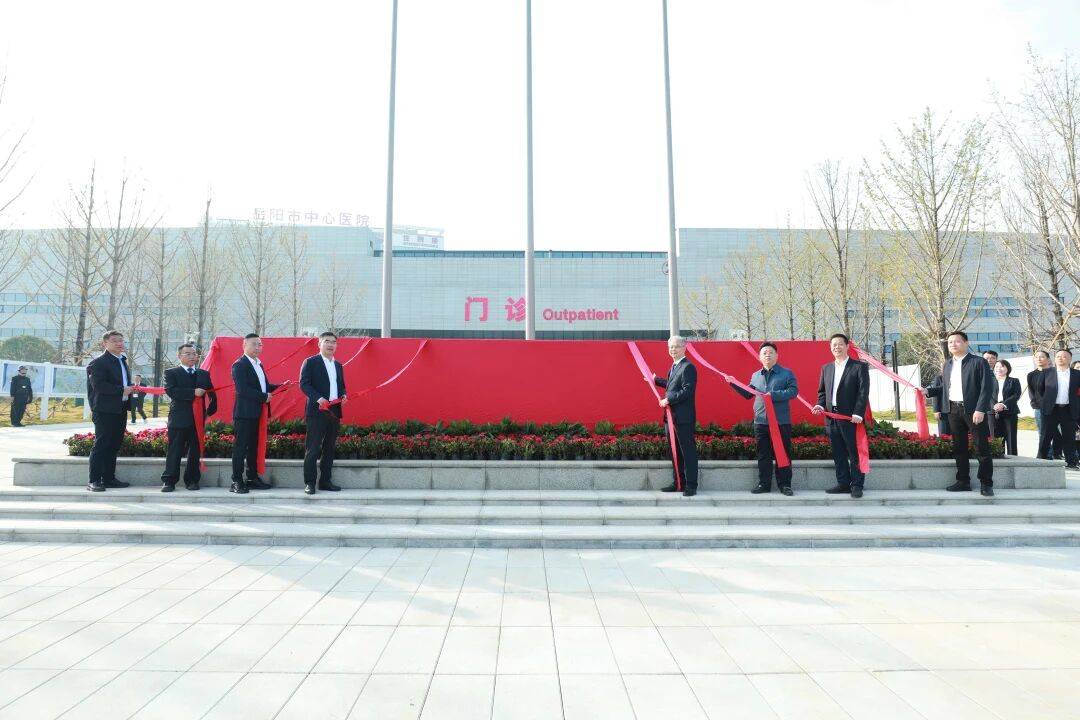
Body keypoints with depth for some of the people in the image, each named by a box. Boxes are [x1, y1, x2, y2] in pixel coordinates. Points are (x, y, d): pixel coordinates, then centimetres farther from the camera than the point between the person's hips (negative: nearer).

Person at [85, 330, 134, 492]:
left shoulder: (122, 361, 19)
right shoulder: (98, 362, -8)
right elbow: (98, 385, -19)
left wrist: (130, 389, 7)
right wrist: (122, 390, -20)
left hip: (121, 409, 8)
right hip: (105, 410, -8)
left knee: (114, 445, 11)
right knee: (101, 445, -5)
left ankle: (109, 478, 17)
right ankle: (94, 481, -1)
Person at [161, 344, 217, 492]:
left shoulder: (204, 374, 15)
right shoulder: (171, 373, 4)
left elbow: (212, 393, 18)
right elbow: (170, 391, -13)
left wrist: (210, 410, 7)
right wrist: (193, 392, -17)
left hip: (198, 419, 3)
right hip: (178, 418, -3)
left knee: (195, 452, 6)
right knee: (174, 451, -1)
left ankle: (192, 480, 13)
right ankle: (169, 481, 3)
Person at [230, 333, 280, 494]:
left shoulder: (258, 364, 19)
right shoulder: (239, 365, -10)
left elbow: (265, 386, 18)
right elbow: (242, 389, -20)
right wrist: (264, 397, -17)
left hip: (256, 413, 8)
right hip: (244, 413, -8)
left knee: (253, 446, 13)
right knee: (240, 447, -4)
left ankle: (253, 478, 20)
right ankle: (237, 481, 0)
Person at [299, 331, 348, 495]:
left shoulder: (338, 366, 18)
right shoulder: (310, 362, -2)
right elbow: (304, 384, -10)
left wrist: (343, 395, 1)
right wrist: (318, 398, -22)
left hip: (334, 412, 7)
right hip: (317, 411, -6)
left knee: (330, 448, 10)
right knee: (312, 449, -5)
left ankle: (325, 481, 17)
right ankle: (309, 483, 1)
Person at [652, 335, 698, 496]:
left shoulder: (688, 367, -13)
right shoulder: (674, 366, 16)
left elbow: (687, 390, -22)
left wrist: (668, 400, -20)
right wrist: (655, 379, 34)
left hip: (684, 417, -9)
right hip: (671, 416, 10)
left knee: (688, 451, -3)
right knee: (675, 452, 15)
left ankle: (691, 486, 3)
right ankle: (677, 482, 24)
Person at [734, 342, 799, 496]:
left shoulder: (787, 373, 0)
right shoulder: (755, 376, 13)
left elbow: (794, 391, -12)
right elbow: (748, 394, 17)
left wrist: (774, 395, -20)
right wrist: (734, 384, 8)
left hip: (781, 421, -4)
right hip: (760, 421, 4)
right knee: (763, 454, 9)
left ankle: (784, 484, 10)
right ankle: (764, 483, 15)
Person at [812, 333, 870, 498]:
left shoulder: (859, 366, -2)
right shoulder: (826, 368, 15)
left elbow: (863, 392, -8)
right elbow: (822, 390, 18)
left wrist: (858, 414, -16)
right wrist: (820, 405, -1)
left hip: (850, 418, -5)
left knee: (854, 454, 1)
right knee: (838, 454, 10)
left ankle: (856, 485, 9)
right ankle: (843, 484, 17)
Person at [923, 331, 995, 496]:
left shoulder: (978, 362, -5)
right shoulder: (948, 364, 14)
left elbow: (987, 388, -11)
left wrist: (980, 409, -19)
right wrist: (928, 391, 1)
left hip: (973, 410, -6)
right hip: (954, 410, 6)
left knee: (982, 448, -1)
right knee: (959, 448, 10)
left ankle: (986, 483, 6)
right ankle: (963, 481, 18)